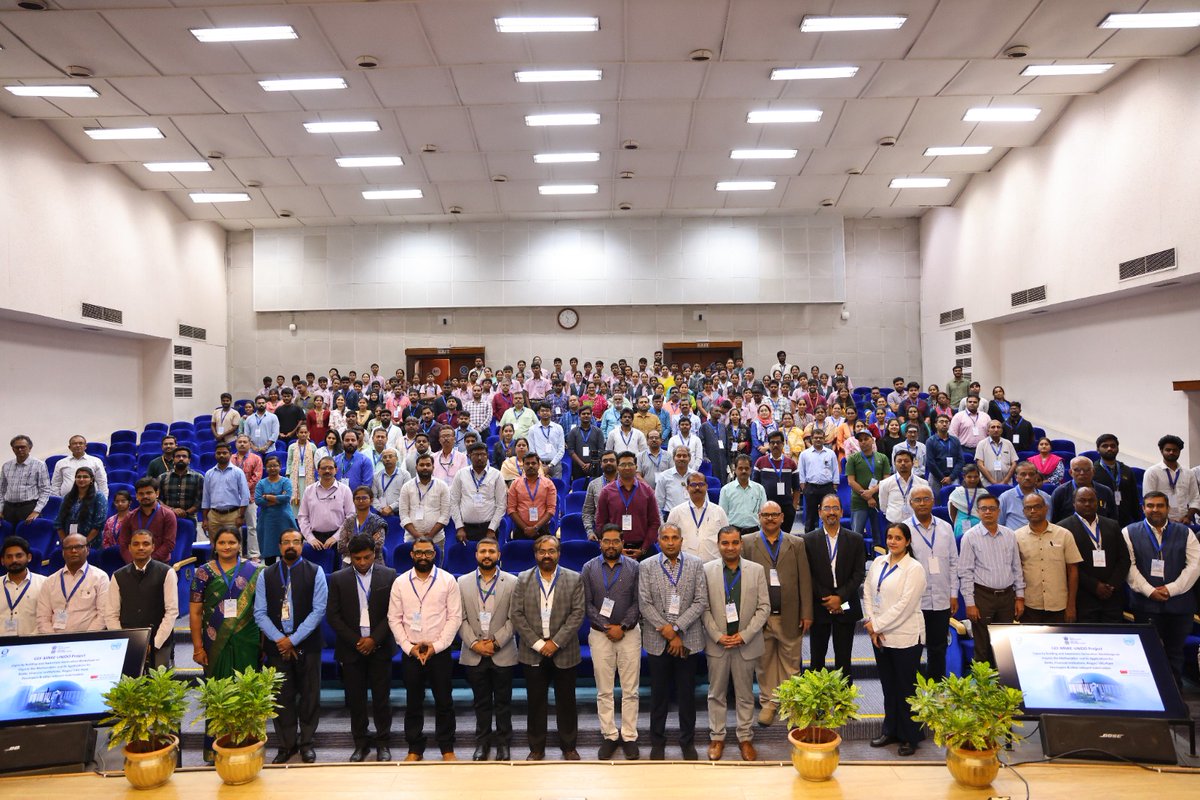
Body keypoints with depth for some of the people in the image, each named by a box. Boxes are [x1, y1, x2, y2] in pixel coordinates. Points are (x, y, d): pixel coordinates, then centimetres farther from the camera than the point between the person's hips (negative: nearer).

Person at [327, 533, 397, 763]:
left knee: (382, 698, 3)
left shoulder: (389, 576, -1)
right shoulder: (338, 579, 2)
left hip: (379, 647, -1)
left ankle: (383, 743, 17)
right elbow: (333, 616, -1)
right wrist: (355, 641, -8)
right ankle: (361, 743, 20)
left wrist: (374, 639, -11)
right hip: (351, 649, 1)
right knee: (355, 699, 6)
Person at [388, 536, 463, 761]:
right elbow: (394, 618, 2)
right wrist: (409, 647, -7)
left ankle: (447, 748, 18)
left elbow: (455, 617, -5)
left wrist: (436, 645, -11)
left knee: (444, 702, 5)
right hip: (410, 652, 2)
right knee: (413, 703, 10)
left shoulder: (448, 580, -3)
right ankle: (415, 749, 23)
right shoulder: (400, 582, 2)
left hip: (440, 651, -1)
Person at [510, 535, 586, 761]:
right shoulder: (523, 579, 3)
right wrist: (537, 643, -11)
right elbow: (517, 615, -2)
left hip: (564, 652, -1)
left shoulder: (574, 579, 0)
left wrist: (556, 642, -13)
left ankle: (569, 747, 20)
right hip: (533, 651, 1)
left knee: (566, 701, 7)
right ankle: (537, 748, 19)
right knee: (536, 702, 7)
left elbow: (577, 613, -6)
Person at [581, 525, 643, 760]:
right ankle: (609, 736, 16)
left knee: (630, 690, 3)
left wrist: (622, 627, -11)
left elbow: (638, 602, -2)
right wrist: (606, 627, -9)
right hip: (600, 634, 1)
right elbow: (587, 604, -1)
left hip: (629, 633, 0)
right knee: (604, 691, 6)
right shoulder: (589, 568, 3)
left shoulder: (634, 567, 2)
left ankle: (629, 737, 12)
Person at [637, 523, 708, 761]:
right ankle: (657, 741, 24)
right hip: (658, 640, 0)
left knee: (687, 693, 10)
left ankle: (688, 741, 25)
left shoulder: (696, 565, 0)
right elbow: (644, 604, -5)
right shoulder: (647, 567, 0)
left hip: (688, 639, 0)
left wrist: (677, 628, -13)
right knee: (659, 693, 10)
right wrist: (667, 632, -12)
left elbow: (701, 602, -5)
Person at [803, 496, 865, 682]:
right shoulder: (809, 540, -1)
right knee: (817, 657, 7)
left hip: (845, 608, 0)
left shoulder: (855, 540, 3)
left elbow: (858, 574, -2)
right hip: (819, 608, 0)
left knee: (843, 658, 5)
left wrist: (840, 597, -11)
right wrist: (827, 599, -10)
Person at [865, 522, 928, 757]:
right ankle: (891, 730, 29)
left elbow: (904, 605, -16)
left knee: (906, 687, 5)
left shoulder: (914, 569, -11)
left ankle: (910, 737, 18)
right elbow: (868, 594, 8)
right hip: (880, 636, 5)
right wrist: (871, 625, -3)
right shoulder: (878, 563, 7)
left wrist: (877, 625, -13)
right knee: (888, 685, 15)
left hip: (905, 637, -5)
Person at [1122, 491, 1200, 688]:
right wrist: (1149, 591, -12)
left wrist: (1171, 589, -10)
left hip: (1179, 604, 2)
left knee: (1175, 653, 10)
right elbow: (1129, 566, -3)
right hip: (1146, 604, -2)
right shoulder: (1130, 532, 4)